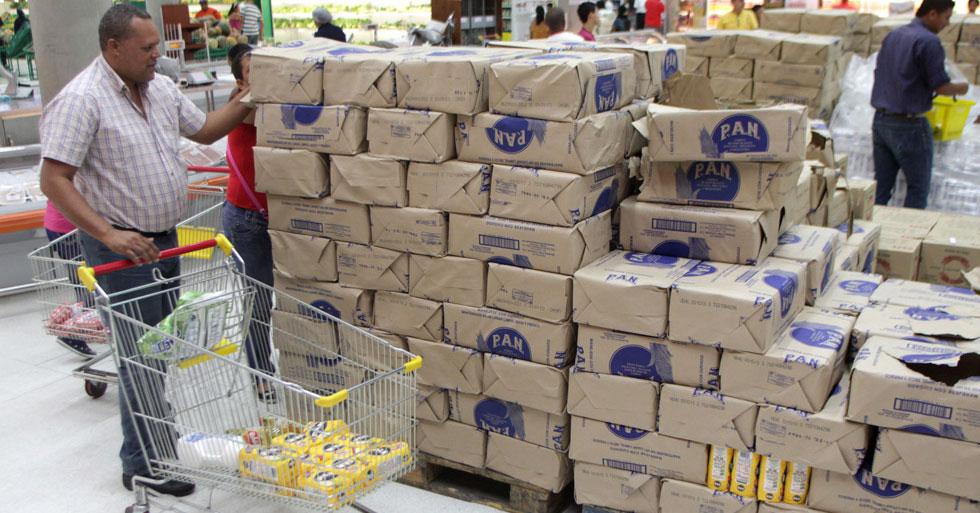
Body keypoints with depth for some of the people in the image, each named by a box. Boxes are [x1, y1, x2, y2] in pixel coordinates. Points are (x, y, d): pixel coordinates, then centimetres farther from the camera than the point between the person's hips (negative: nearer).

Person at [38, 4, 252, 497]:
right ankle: (144, 465, 13)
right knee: (141, 357, -1)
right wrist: (109, 235, -29)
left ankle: (159, 426, 39)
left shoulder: (161, 89, 7)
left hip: (164, 239, 8)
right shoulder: (80, 100, -18)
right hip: (121, 247, -8)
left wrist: (246, 101, 6)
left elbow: (204, 129, 20)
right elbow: (54, 180, -22)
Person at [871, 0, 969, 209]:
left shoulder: (892, 35, 11)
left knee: (881, 186, 12)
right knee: (918, 188, 5)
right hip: (908, 125, -7)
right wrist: (961, 88, 6)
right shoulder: (929, 41, -14)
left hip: (880, 119, 7)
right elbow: (941, 87, -14)